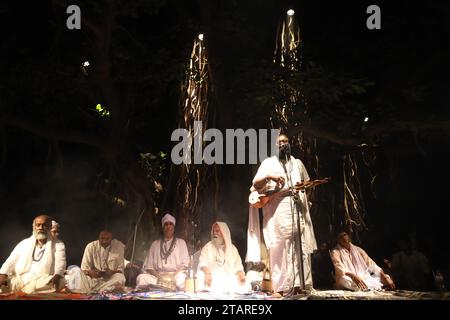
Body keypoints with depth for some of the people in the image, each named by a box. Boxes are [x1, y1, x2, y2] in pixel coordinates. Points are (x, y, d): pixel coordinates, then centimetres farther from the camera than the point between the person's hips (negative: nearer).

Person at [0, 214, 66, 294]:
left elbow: (60, 263, -6)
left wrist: (57, 276, -29)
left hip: (44, 280, 0)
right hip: (20, 280, 1)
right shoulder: (24, 243, 20)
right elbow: (11, 262, 10)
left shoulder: (58, 245, 11)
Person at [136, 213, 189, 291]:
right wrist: (158, 275, -8)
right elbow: (148, 266, 13)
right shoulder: (155, 244, 22)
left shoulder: (181, 242, 19)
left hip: (176, 276, -1)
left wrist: (173, 275, -10)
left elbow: (185, 264, 9)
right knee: (141, 278, -31)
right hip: (158, 278, 2)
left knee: (182, 278, -39)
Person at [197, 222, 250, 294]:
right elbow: (202, 263, -3)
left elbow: (237, 266, 9)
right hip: (212, 278, -2)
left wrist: (240, 273, -15)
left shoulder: (232, 248, 16)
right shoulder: (208, 247, 11)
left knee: (245, 286, -26)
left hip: (229, 279, 2)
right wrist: (207, 272, -25)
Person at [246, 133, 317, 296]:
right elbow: (255, 184, 1)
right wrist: (268, 176, -16)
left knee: (301, 248, -2)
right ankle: (279, 288, -9)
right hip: (277, 211, -4)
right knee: (279, 248, -9)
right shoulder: (268, 163, 11)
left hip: (298, 209, 4)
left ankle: (299, 285, 0)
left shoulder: (297, 163, 22)